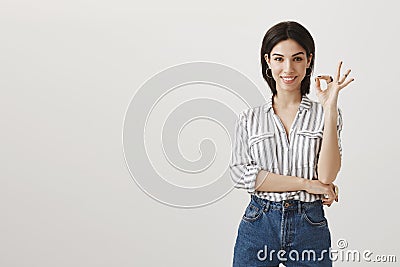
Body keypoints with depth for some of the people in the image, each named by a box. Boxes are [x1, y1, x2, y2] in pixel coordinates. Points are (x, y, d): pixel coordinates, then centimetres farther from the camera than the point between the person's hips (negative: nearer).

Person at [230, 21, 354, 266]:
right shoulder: (249, 119, 3)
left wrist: (330, 107, -15)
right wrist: (306, 184, -12)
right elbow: (241, 175, -7)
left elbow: (327, 176, -12)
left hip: (310, 226, 0)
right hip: (259, 226, 1)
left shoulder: (325, 114, 1)